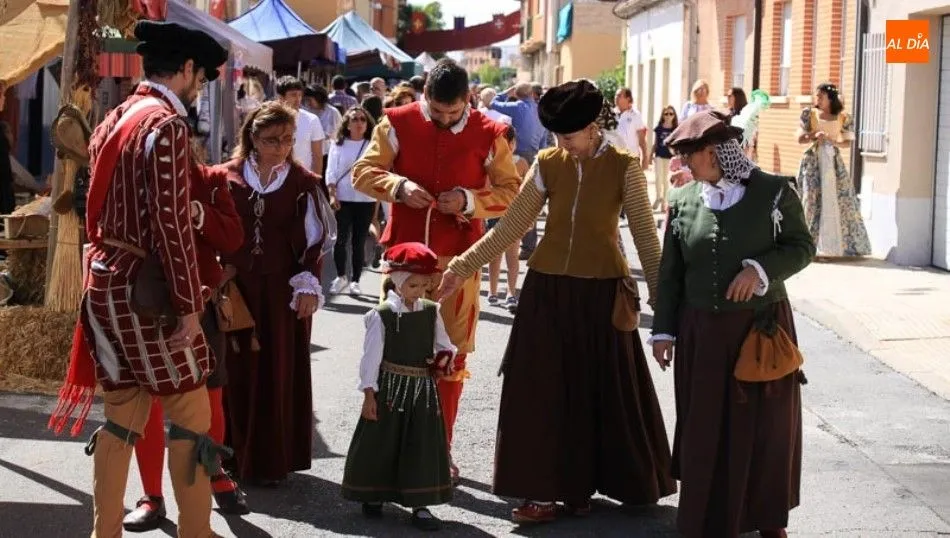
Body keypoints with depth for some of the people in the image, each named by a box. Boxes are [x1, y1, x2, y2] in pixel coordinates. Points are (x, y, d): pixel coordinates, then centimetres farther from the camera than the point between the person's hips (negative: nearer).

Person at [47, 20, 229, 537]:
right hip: (145, 286, -8)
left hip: (105, 280, 8)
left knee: (121, 412, 12)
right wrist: (189, 303, -16)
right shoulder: (166, 124, -14)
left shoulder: (113, 121, 12)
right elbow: (170, 222, -19)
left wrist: (104, 274, 18)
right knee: (189, 411, 1)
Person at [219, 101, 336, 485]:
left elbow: (315, 239, 2)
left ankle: (273, 460, 10)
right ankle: (236, 454, 15)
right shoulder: (229, 178, 3)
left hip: (282, 291, -1)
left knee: (280, 372, 2)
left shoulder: (302, 183, 1)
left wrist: (308, 285, -5)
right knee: (238, 369, 4)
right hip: (236, 287, 1)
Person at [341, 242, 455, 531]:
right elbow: (371, 356, -9)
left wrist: (444, 356, -13)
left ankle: (420, 503, 10)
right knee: (381, 441, 6)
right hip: (390, 386, -3)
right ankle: (373, 495, 25)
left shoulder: (431, 311, 2)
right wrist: (369, 394, -10)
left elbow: (443, 344, 11)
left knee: (423, 444, 3)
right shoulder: (381, 315, -10)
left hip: (423, 387, 3)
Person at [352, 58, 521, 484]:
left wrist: (470, 200, -16)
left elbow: (511, 192, 1)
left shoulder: (488, 134, -2)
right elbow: (363, 172, 2)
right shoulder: (398, 124, -2)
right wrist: (398, 186, -17)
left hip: (457, 256, 0)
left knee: (451, 354, 5)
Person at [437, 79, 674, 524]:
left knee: (600, 390, 5)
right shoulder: (547, 163, 1)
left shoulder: (624, 167, -6)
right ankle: (546, 488, 9)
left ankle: (580, 484, 18)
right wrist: (462, 266, -3)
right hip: (547, 289, 2)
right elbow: (510, 227, 2)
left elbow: (645, 235, -3)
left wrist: (660, 295, -5)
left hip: (600, 292, -2)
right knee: (542, 390, 2)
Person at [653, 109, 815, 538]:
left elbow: (802, 246, -1)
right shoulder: (683, 200, 3)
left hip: (761, 325, -2)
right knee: (703, 427, 5)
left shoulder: (773, 192, -6)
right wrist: (664, 330, 6)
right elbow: (670, 272, 8)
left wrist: (760, 270, -17)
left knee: (764, 424, 7)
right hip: (701, 333, 2)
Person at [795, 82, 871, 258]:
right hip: (813, 161, -1)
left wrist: (833, 141, -15)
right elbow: (800, 138, -1)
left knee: (841, 201, -2)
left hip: (834, 161, 1)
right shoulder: (809, 114, 3)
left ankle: (842, 244, 4)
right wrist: (815, 135, -19)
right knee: (812, 201, -5)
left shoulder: (842, 117, 4)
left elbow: (847, 141, 5)